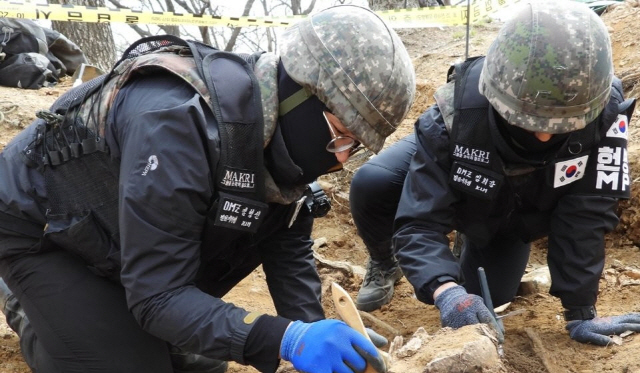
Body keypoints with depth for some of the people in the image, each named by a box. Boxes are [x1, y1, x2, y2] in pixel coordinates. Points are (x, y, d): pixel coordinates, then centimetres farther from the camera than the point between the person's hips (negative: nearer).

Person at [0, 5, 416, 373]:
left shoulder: (284, 133, -14)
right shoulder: (180, 122, -40)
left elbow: (288, 249, -7)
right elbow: (157, 295, -38)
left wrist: (314, 337, -22)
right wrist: (284, 339, -48)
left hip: (107, 232, 7)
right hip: (40, 230, -7)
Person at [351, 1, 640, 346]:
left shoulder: (604, 111, -41)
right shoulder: (460, 109, -44)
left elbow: (584, 219, -32)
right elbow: (418, 221, -45)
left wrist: (581, 313, -30)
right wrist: (444, 289, -64)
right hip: (451, 164, -2)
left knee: (487, 301, -3)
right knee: (370, 185, -30)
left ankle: (473, 246, 31)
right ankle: (385, 264, 5)